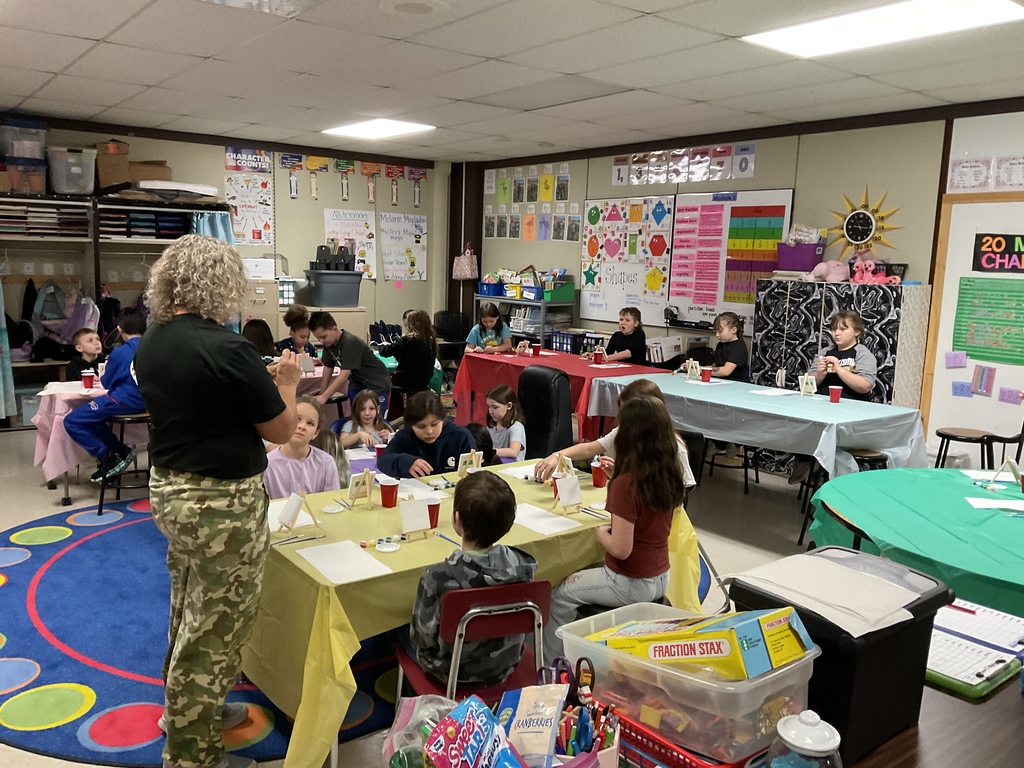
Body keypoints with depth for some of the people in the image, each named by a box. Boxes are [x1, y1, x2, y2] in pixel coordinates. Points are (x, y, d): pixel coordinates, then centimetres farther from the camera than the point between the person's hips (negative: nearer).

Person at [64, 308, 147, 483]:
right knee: (92, 415, 26)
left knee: (72, 422, 1)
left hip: (126, 401, -8)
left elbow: (106, 383, 2)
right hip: (147, 401, 8)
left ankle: (109, 459, -2)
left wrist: (102, 375, 24)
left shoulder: (119, 352, -10)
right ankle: (120, 451, 14)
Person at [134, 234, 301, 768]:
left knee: (189, 611, 25)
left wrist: (258, 382, 13)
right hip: (222, 504, -9)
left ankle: (185, 708, 45)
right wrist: (285, 383, 4)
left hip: (168, 490, 9)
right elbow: (282, 430, -14)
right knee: (215, 628, 6)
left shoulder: (150, 345, 2)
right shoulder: (226, 349, -23)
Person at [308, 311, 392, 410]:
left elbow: (344, 374, -32)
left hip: (377, 384, -7)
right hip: (357, 384, 7)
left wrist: (324, 397, -33)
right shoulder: (328, 343, -4)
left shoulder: (350, 343, -28)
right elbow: (328, 367, 7)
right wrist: (322, 391, 5)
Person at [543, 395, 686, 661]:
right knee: (580, 578, 29)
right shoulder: (669, 474, -6)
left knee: (560, 595, 11)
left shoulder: (625, 484, -28)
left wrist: (601, 534, -8)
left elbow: (621, 548, -27)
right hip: (660, 578, 8)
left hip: (631, 584, -8)